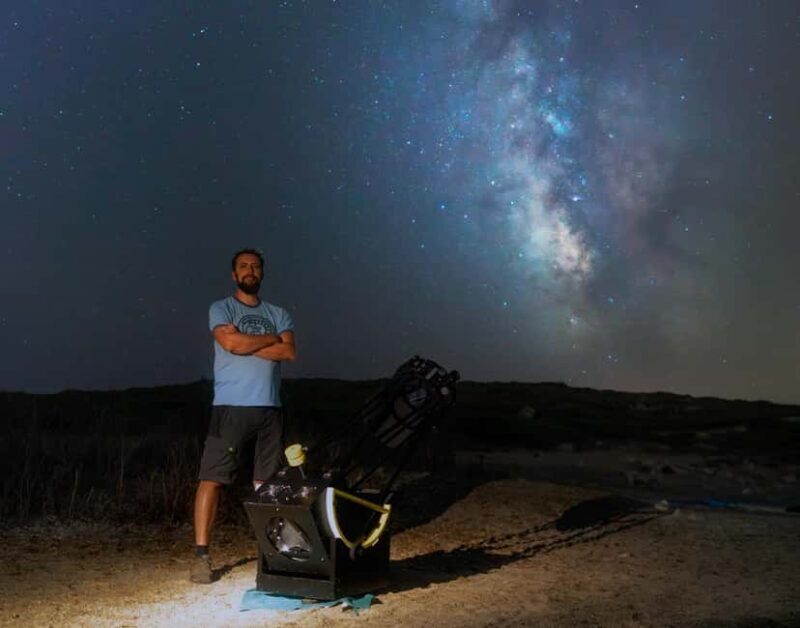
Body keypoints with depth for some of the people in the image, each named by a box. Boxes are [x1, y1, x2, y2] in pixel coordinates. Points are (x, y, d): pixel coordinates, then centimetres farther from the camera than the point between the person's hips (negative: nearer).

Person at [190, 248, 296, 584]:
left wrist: (247, 345, -7)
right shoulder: (221, 309, 6)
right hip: (231, 406, -4)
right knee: (212, 478, -7)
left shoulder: (278, 314, 16)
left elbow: (289, 352, 0)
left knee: (266, 482, 8)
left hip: (269, 408, 4)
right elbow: (232, 342, -13)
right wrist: (272, 339, 0)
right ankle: (201, 555, -2)